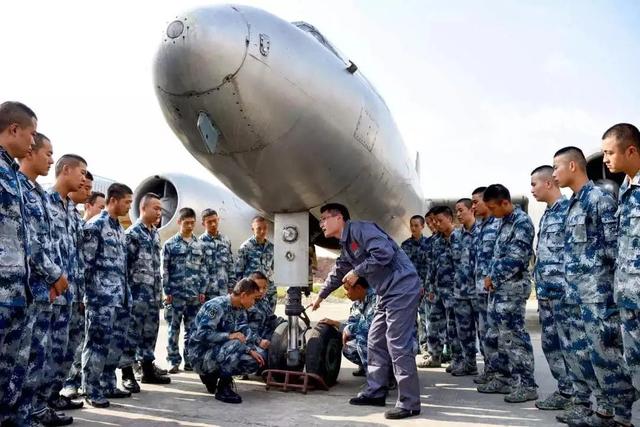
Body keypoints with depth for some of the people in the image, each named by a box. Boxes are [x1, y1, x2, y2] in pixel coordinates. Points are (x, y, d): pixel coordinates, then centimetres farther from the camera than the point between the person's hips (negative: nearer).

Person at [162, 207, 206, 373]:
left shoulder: (199, 244, 10)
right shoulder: (170, 244, -1)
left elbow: (202, 269, 12)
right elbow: (164, 270, -3)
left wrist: (202, 290, 5)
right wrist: (167, 292, -7)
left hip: (195, 294, 4)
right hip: (176, 293, -3)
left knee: (192, 329, 9)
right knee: (174, 328, 2)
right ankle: (174, 361, 9)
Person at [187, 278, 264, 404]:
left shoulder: (241, 311, 6)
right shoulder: (216, 306, -21)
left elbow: (244, 335, 9)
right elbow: (202, 334, -29)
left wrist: (250, 350, -10)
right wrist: (229, 336, -36)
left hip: (219, 351, 9)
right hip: (200, 355, -9)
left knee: (254, 363, -6)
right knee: (235, 345, -34)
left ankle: (213, 374, 12)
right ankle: (223, 388, -17)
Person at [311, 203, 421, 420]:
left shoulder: (360, 228, -11)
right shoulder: (345, 245, 19)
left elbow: (384, 253, -24)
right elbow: (337, 274, 36)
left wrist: (357, 272, -14)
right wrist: (320, 296, 47)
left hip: (402, 288, -10)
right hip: (387, 294, 10)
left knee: (398, 344, -10)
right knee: (376, 342, 13)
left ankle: (409, 402, -4)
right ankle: (375, 392, 23)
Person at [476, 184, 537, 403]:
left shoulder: (522, 222, -12)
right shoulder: (503, 222, 16)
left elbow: (516, 258, -19)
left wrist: (493, 278, -11)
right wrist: (490, 277, 7)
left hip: (513, 286, -9)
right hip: (498, 285, 9)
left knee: (514, 335, -8)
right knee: (496, 335, 12)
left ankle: (527, 385, -1)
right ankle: (503, 378, 22)